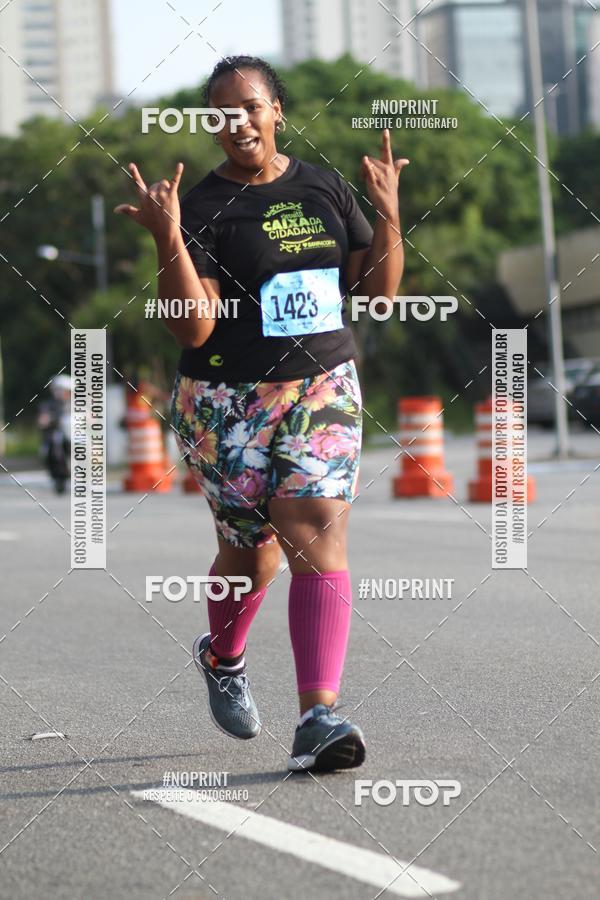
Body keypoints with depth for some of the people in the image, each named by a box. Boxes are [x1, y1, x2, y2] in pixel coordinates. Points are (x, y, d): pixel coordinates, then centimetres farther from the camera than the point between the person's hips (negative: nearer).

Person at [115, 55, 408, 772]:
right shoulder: (202, 208, -7)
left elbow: (378, 291, 10)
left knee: (320, 537, -14)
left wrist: (388, 215, -4)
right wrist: (167, 239, -24)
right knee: (252, 550, 11)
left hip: (325, 390, 2)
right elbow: (192, 329, -15)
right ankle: (222, 657, 44)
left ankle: (318, 717, -19)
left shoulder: (324, 188, 7)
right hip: (229, 402, -2)